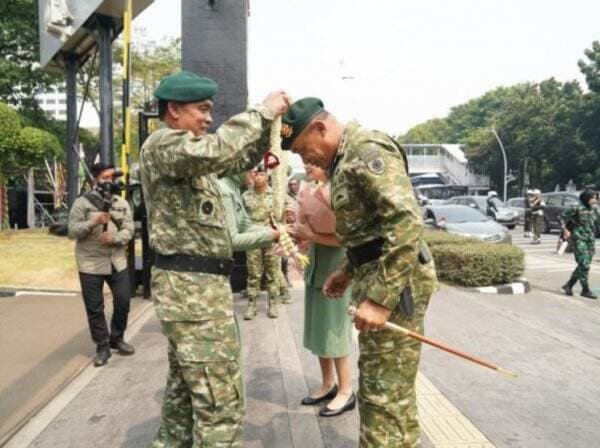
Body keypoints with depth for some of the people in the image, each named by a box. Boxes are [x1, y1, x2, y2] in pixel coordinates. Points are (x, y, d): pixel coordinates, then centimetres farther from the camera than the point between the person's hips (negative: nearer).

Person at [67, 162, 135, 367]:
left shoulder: (122, 203, 7)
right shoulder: (82, 203, -3)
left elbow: (128, 230, 0)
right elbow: (72, 231, -9)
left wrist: (114, 238, -19)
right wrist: (93, 222, -24)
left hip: (117, 262, 3)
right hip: (91, 264, -3)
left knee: (123, 302, 6)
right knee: (95, 308, 3)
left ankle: (117, 339, 26)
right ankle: (102, 346, 16)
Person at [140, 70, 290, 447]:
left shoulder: (187, 151, 19)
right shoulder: (162, 144, -12)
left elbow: (237, 160, 21)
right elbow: (215, 151, -32)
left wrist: (267, 125, 5)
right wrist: (261, 112, -21)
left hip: (196, 282, 11)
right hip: (191, 285, -11)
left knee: (186, 386, 22)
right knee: (221, 399, -8)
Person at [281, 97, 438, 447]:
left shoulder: (367, 150, -16)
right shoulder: (347, 157, 16)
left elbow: (407, 222, -26)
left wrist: (380, 298, -27)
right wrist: (350, 271, 20)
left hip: (394, 283, -10)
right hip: (379, 277, 10)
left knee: (385, 393, -2)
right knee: (385, 388, 20)